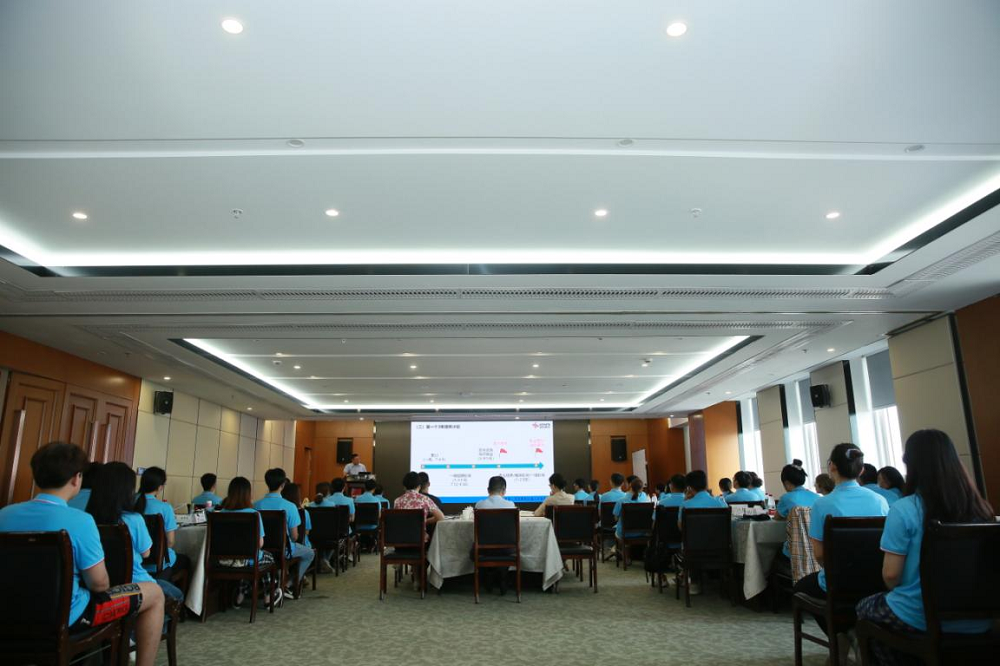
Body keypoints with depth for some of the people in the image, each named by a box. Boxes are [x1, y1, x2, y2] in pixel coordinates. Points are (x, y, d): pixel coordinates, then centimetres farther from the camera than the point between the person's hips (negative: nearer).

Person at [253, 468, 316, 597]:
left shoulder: (256, 505, -11)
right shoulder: (290, 507, -20)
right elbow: (294, 536, -14)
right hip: (283, 549, -4)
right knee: (310, 553, 24)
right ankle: (292, 587, 14)